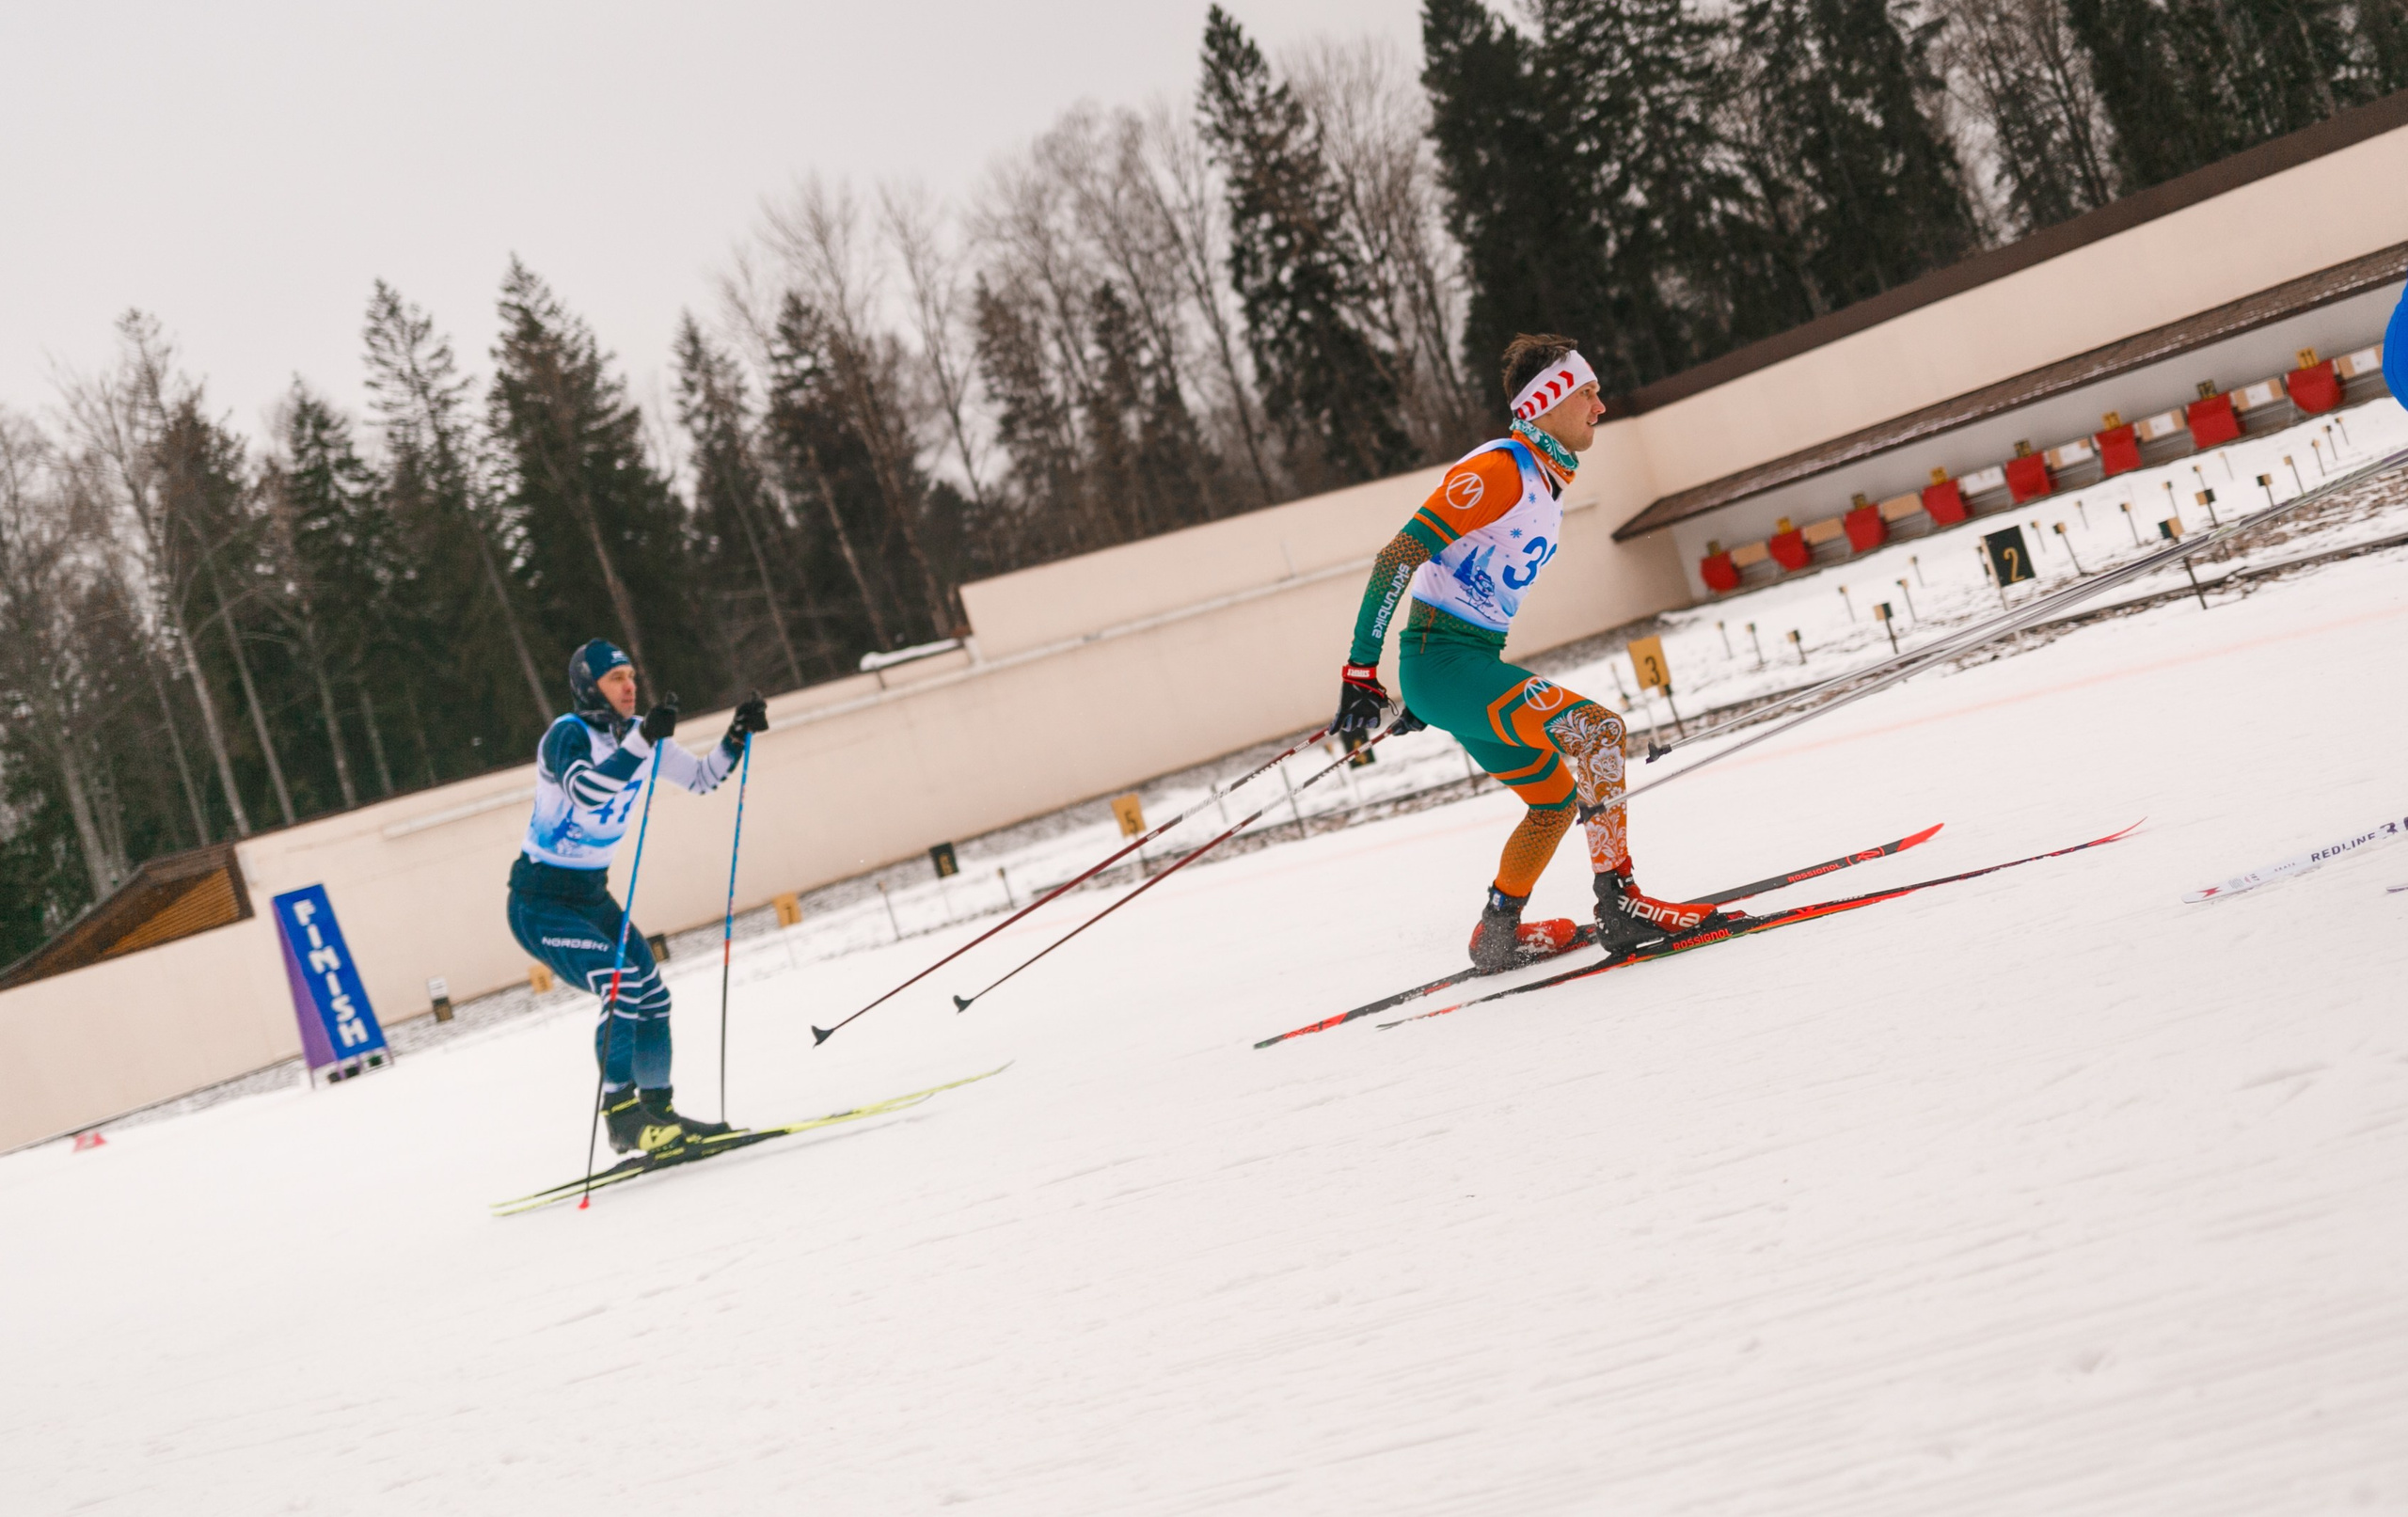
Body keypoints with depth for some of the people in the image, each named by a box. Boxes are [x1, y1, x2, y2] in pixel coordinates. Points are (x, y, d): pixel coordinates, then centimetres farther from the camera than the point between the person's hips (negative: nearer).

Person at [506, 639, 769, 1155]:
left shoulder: (635, 734, 3)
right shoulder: (567, 735, -20)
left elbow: (700, 779, 12)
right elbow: (587, 792, -40)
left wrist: (737, 735, -3)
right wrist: (643, 740, -45)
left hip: (592, 894, 8)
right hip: (541, 903, -8)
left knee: (653, 997, 6)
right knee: (622, 987, -23)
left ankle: (656, 1110, 19)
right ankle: (621, 1116, -17)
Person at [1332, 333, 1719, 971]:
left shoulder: (1547, 485, 15)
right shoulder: (1499, 470, -15)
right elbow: (1397, 558, -19)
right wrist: (1360, 672, -21)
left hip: (1474, 666, 10)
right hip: (1442, 662, -10)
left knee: (1557, 797, 20)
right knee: (1595, 727, -23)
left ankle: (1498, 932, 32)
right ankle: (1619, 902, -22)